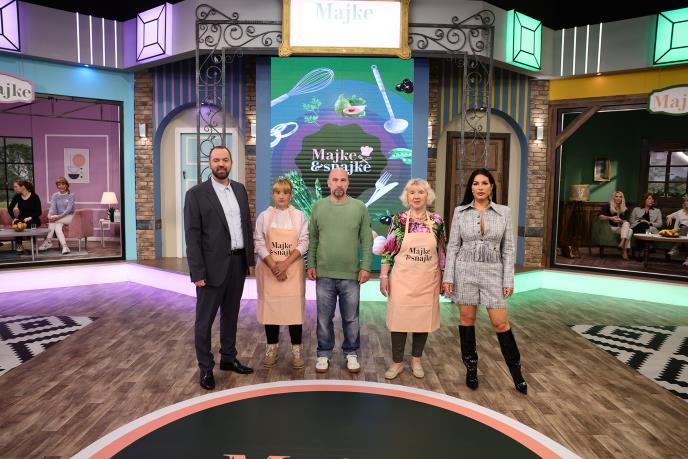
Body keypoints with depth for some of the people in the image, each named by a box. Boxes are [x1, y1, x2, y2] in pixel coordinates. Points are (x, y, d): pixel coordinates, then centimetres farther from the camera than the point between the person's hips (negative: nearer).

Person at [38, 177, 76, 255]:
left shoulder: (71, 196, -1)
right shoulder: (55, 196, 10)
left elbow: (69, 209, -13)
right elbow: (52, 207, -4)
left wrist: (59, 217, -29)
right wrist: (49, 216, -27)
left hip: (69, 217, -3)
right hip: (58, 219, 3)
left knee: (53, 221, -30)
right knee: (57, 227, -31)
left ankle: (48, 241, -27)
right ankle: (65, 247, -40)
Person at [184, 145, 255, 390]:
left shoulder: (240, 189, 8)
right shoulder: (196, 194, -8)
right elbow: (192, 235, -11)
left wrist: (250, 258, 9)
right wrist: (197, 272, -16)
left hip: (237, 263, 5)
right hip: (213, 266, -5)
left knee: (231, 315, 18)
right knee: (205, 319, 6)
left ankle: (228, 358, 33)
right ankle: (206, 368, 21)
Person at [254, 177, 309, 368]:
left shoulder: (299, 216, 1)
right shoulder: (264, 216, 2)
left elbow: (304, 243, -5)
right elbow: (259, 244, -3)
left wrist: (285, 264, -15)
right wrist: (273, 266, -14)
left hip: (293, 270, -1)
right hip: (269, 270, 1)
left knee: (294, 307, 1)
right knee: (270, 307, 6)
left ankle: (296, 350, 13)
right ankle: (272, 349, 20)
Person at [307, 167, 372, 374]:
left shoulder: (360, 207, 0)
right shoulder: (318, 206, 3)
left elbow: (366, 240, 0)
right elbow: (313, 239, 6)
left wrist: (365, 267, -5)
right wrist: (311, 265, 2)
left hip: (351, 274, -1)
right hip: (324, 274, 1)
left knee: (351, 318, 10)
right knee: (324, 318, 11)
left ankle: (351, 353, 27)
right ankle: (324, 354, 26)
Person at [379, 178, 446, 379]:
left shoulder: (437, 221, 0)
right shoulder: (398, 220, -4)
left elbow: (442, 253, 7)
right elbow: (388, 250, -2)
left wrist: (444, 278, 7)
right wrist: (383, 276, -5)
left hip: (428, 280, 2)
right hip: (402, 279, -1)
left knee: (424, 318, 10)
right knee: (399, 318, 4)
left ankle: (416, 360, 29)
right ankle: (397, 362, 20)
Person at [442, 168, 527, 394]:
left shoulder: (504, 212, 1)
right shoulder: (460, 211, 1)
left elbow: (508, 249, 3)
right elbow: (452, 246, 2)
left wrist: (509, 280, -1)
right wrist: (448, 277, -3)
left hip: (492, 272, 0)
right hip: (465, 271, 1)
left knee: (500, 323, 1)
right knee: (467, 319, 8)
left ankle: (516, 373, 17)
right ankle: (471, 369, 24)